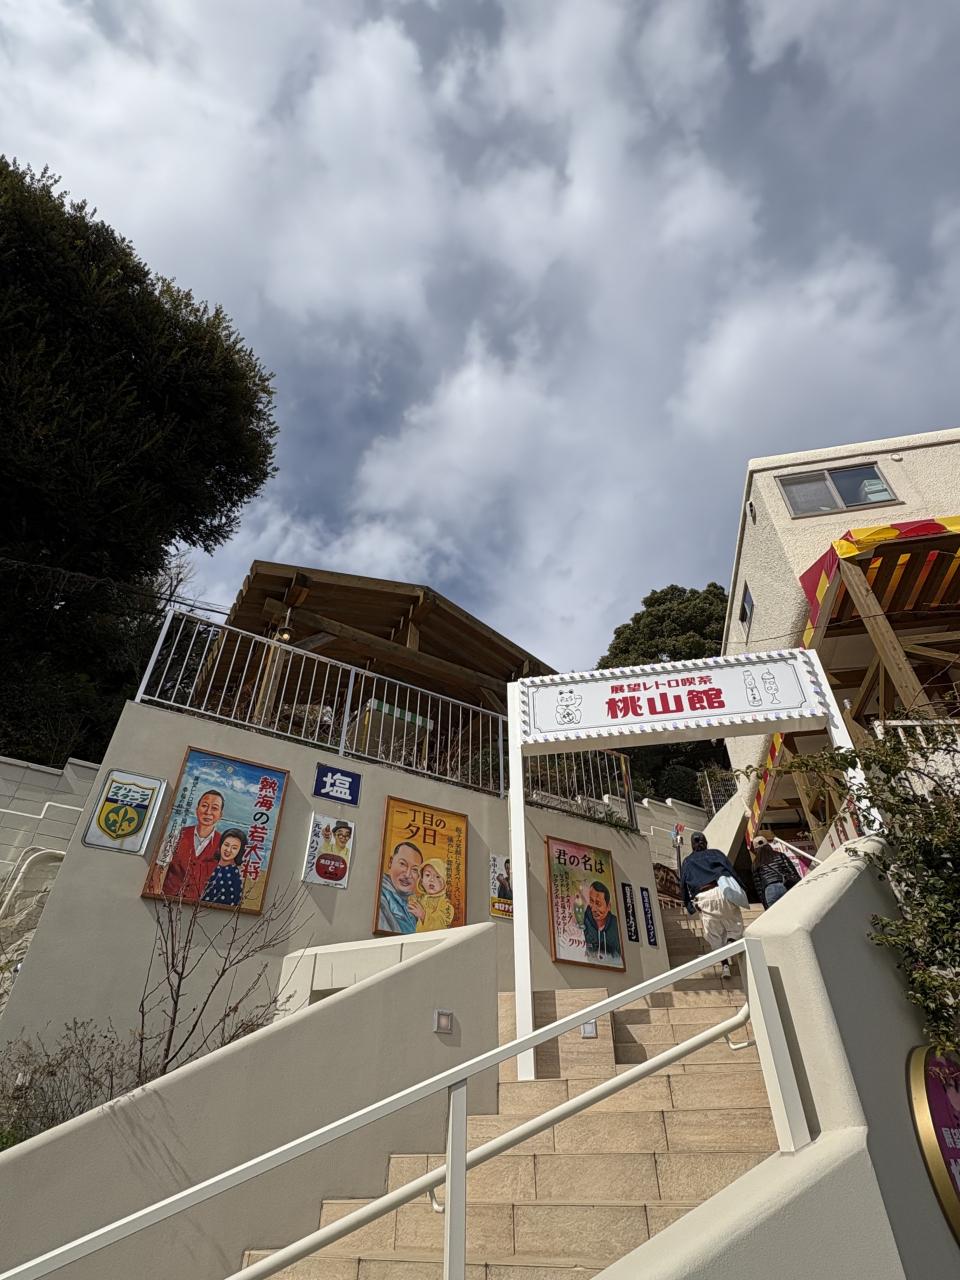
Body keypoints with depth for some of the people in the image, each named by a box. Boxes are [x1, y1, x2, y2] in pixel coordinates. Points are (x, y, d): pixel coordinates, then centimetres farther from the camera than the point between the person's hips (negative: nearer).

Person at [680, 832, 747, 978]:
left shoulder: (687, 862, 20)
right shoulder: (716, 853, 17)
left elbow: (683, 885, 15)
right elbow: (731, 870, 3)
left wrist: (690, 905, 20)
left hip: (703, 898, 1)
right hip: (722, 891, -1)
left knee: (714, 933, 12)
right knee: (735, 925, 13)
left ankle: (725, 964, 4)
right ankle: (731, 941, -16)